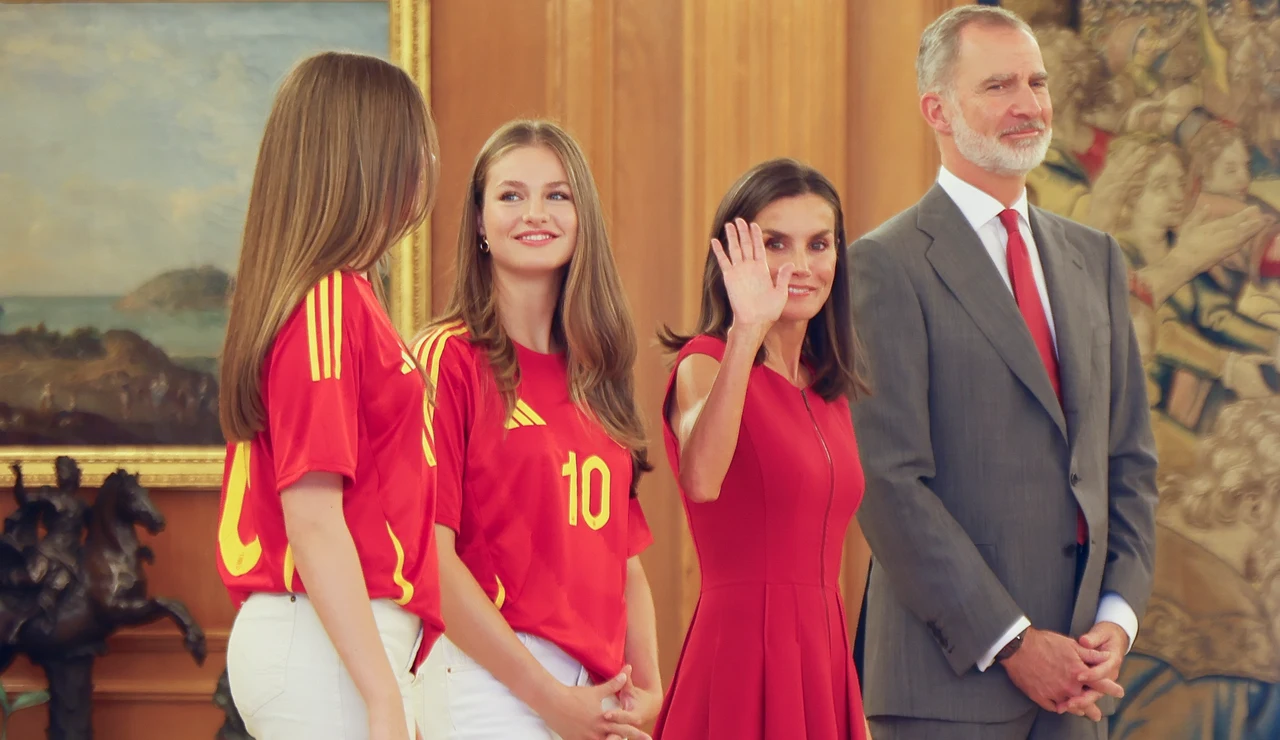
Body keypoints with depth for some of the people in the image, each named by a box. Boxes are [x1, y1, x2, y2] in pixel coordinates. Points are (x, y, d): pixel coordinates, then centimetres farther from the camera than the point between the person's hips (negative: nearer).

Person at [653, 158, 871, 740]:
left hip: (825, 662, 7)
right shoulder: (705, 363, -7)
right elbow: (700, 480, -30)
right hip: (743, 659, -7)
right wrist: (746, 332, -37)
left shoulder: (830, 391, 14)